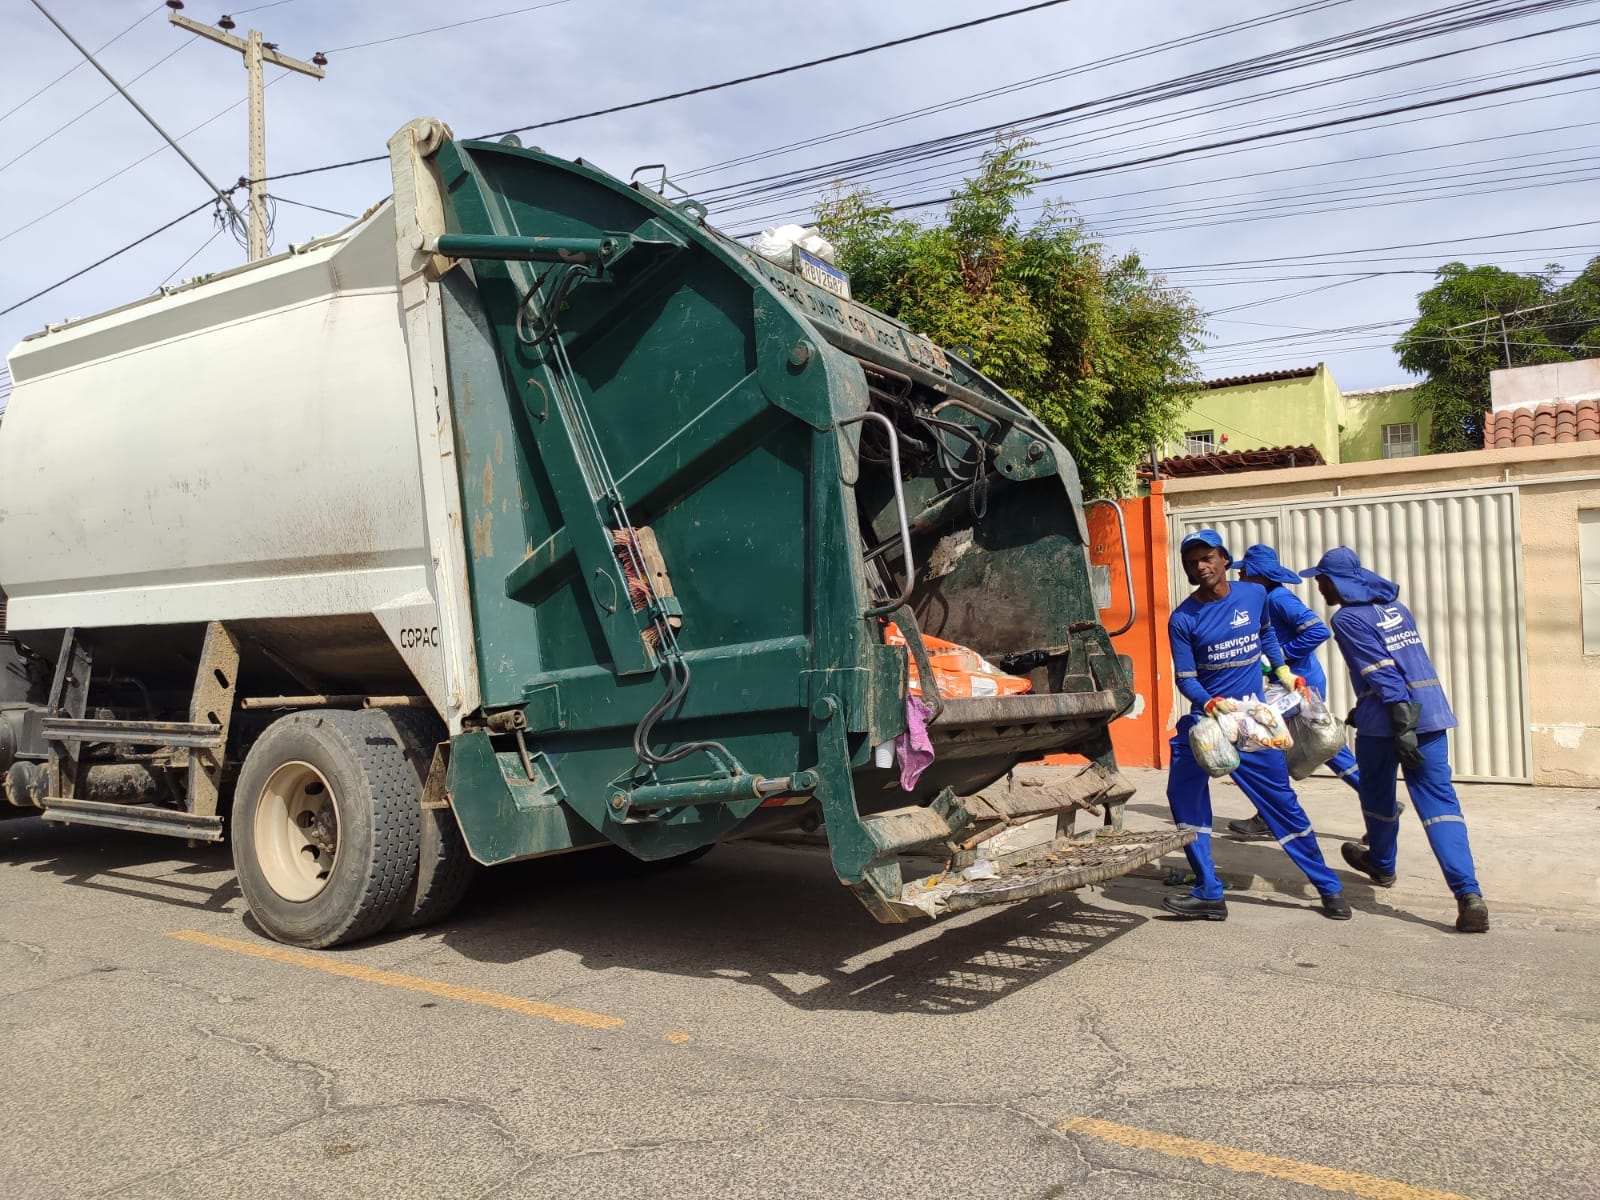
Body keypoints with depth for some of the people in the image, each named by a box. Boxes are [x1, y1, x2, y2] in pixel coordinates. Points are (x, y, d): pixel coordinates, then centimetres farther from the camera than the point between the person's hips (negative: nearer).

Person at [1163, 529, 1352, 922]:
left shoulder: (1255, 595, -2)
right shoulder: (1183, 618, -10)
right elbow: (1185, 679, -10)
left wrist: (1284, 672, 13)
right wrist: (1213, 705, -27)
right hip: (1203, 719, 0)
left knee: (1282, 802, 4)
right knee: (1185, 797, -5)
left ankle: (1330, 889, 19)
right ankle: (1209, 895, 5)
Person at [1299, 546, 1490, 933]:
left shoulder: (1348, 619, -6)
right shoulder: (1394, 605, 18)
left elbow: (1382, 673, -16)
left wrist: (1402, 726, -21)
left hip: (1386, 717, -6)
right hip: (1431, 711, 6)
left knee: (1378, 795, 18)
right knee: (1439, 799, -1)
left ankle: (1382, 864, 40)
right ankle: (1469, 894, -13)